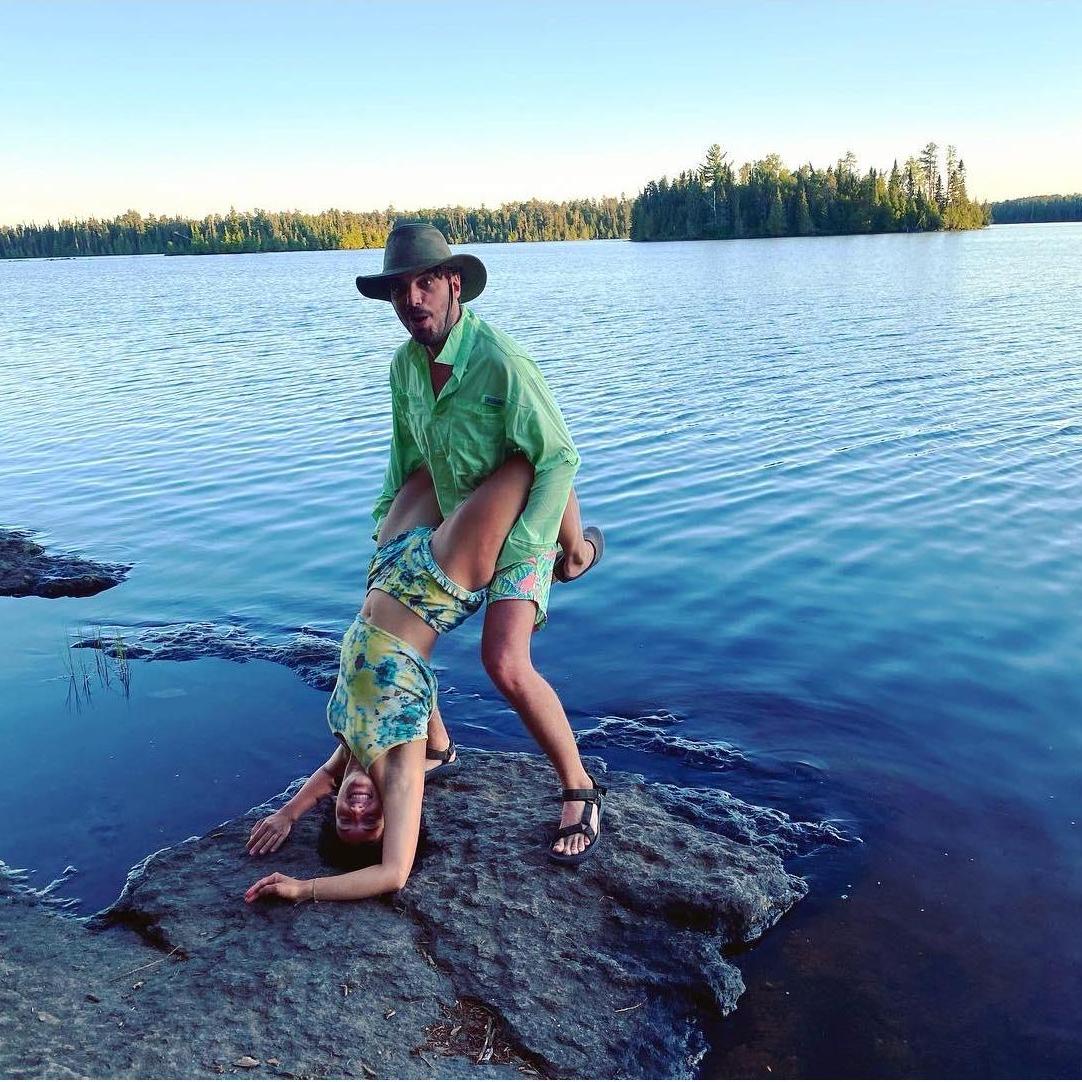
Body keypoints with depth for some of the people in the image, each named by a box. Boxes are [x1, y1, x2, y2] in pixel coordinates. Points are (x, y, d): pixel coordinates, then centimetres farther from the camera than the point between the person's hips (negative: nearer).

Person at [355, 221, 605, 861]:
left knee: (506, 664, -25)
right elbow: (406, 453, 13)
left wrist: (569, 542, -27)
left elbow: (559, 459, -24)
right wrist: (386, 518, 9)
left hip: (519, 531, -8)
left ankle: (578, 789, -5)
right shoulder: (406, 363, -2)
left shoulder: (501, 363, -26)